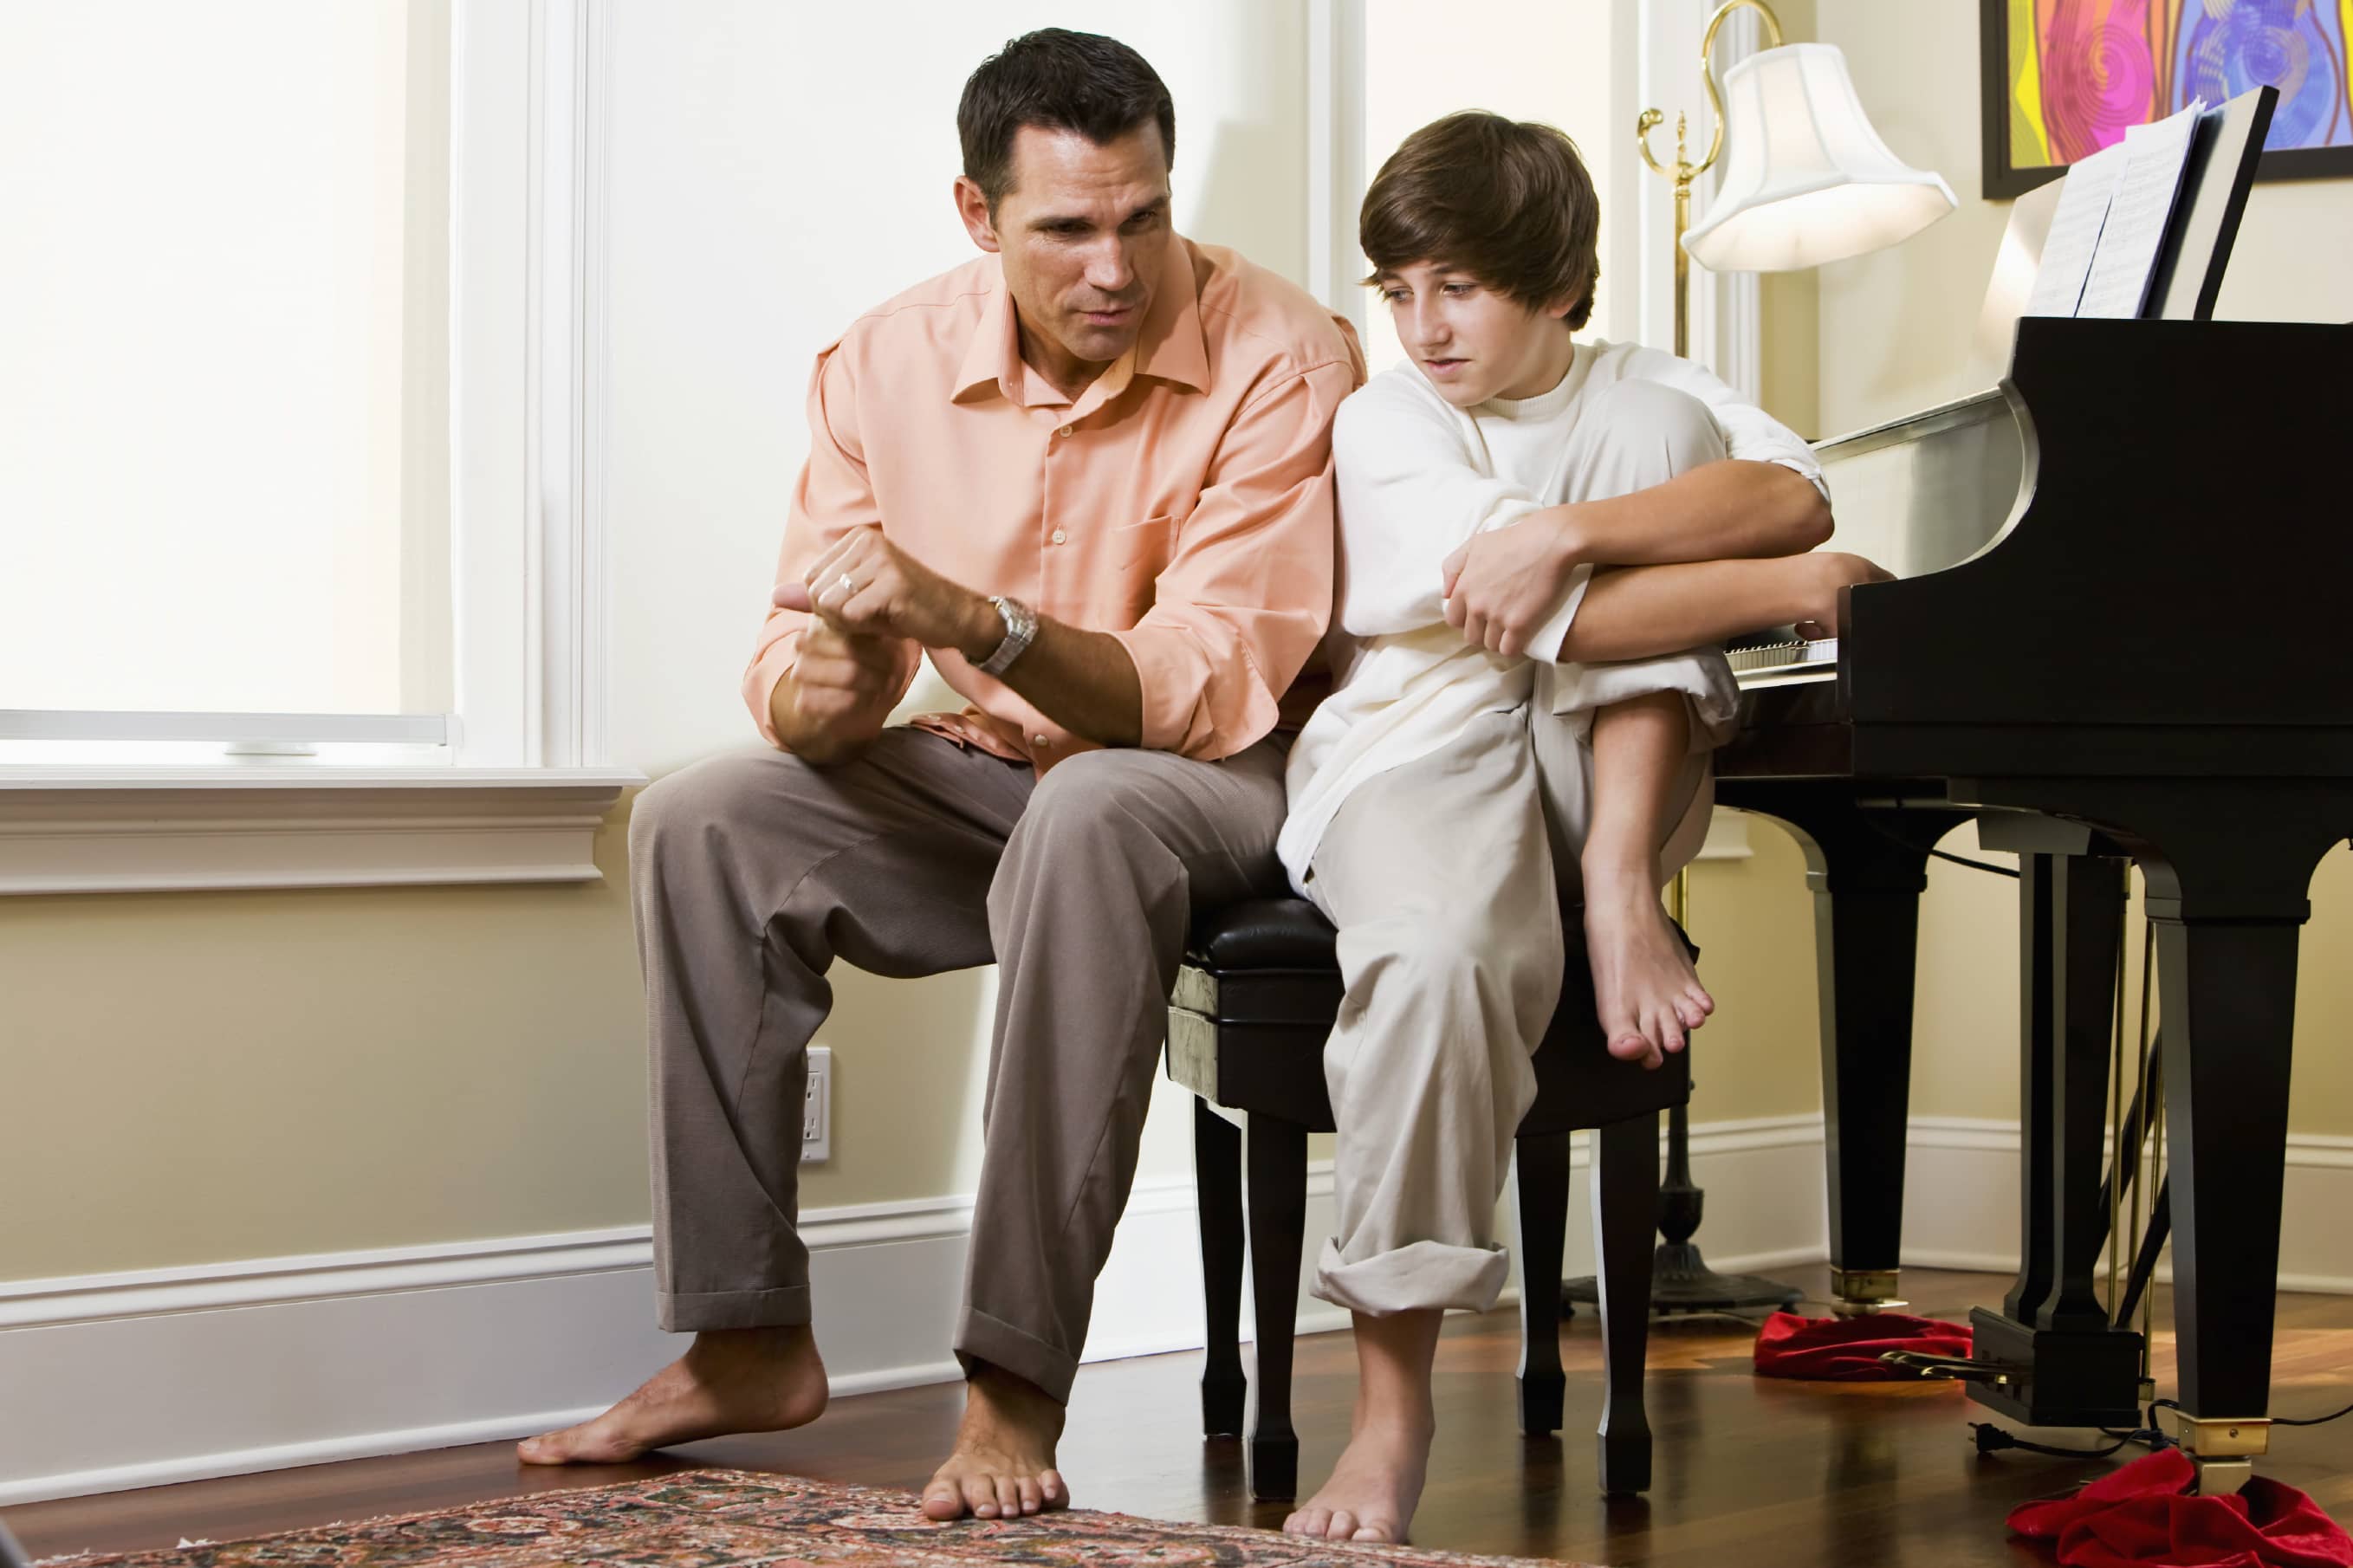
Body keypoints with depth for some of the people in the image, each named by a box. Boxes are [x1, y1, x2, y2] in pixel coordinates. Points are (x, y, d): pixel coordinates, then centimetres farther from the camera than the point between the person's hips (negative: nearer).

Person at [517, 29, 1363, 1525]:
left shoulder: (1278, 361, -19)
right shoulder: (887, 364, -6)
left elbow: (1206, 690, -25)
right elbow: (803, 651, -5)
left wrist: (974, 621, -40)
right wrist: (819, 688, -31)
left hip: (1222, 784, -5)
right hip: (989, 775, 5)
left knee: (1087, 816, -38)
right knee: (698, 820, -14)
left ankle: (1016, 1386, -34)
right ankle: (747, 1342, -8)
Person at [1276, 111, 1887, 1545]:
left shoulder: (1646, 395, 13)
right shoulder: (1387, 423, 2)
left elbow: (1794, 497, -12)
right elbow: (1559, 617, -16)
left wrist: (1562, 529, -25)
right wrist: (1788, 590, -20)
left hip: (1604, 768, 3)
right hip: (1426, 748, -3)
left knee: (1663, 432, -13)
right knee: (1441, 956, -39)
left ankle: (1619, 886, -24)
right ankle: (1395, 1404, -27)